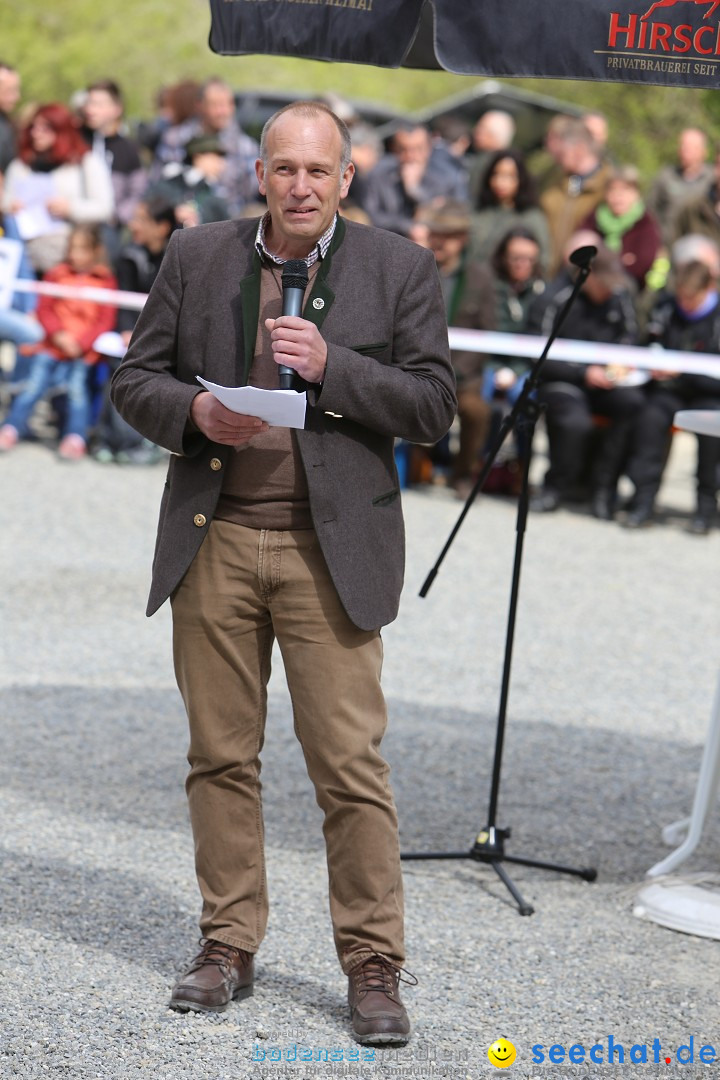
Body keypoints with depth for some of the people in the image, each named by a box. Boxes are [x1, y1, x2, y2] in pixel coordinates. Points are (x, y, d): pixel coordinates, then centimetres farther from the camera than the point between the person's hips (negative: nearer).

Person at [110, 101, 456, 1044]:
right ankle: (229, 946, 19)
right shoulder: (197, 257, 8)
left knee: (350, 763, -5)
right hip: (214, 541, 3)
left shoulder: (400, 269, 3)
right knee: (221, 755, 8)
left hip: (331, 550, -2)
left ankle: (373, 966, 3)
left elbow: (433, 407, -1)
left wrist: (331, 366, -15)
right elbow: (135, 379, 11)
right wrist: (194, 411, -11)